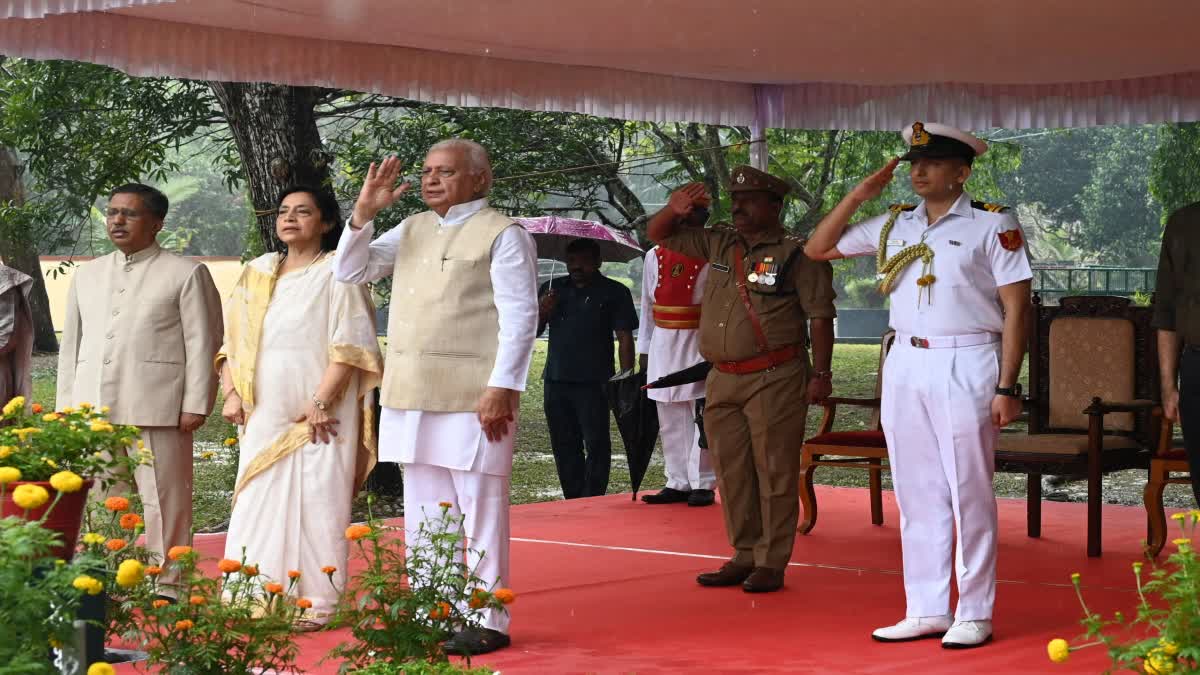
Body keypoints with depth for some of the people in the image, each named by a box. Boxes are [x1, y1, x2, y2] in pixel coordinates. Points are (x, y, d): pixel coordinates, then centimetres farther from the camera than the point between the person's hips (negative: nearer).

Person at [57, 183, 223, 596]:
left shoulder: (186, 274, 3)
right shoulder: (87, 275, 18)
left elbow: (202, 344, -2)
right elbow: (71, 343, 20)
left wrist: (195, 404, -9)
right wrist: (65, 405, 13)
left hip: (156, 408, -5)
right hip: (94, 408, 5)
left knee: (163, 499, -3)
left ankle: (166, 587, 4)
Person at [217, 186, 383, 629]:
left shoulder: (336, 272, 0)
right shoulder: (256, 273, 17)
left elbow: (350, 344, -9)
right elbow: (233, 339, 18)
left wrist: (321, 401, -17)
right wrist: (232, 392, 3)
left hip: (317, 416, -5)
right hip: (263, 415, 5)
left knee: (316, 505, -6)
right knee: (256, 506, 0)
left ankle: (315, 605, -2)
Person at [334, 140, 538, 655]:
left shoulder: (502, 236, -4)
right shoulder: (412, 230, 16)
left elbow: (520, 318, -10)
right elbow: (351, 272, 18)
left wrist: (502, 389, -17)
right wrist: (364, 212, 3)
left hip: (472, 399, -7)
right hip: (411, 397, 7)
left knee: (480, 511, -2)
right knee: (423, 514, 12)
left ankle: (488, 622, 4)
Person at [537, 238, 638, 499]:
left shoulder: (614, 292, 3)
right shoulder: (552, 289, 15)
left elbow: (625, 338, 0)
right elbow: (532, 331, 16)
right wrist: (541, 313, -6)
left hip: (593, 382, -4)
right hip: (556, 380, 5)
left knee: (596, 443, -7)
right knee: (564, 445, 8)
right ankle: (573, 502, 15)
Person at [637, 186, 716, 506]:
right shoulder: (654, 257, 11)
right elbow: (647, 306, 14)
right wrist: (644, 350, 12)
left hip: (699, 344, -5)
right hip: (663, 344, 5)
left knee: (702, 417, -4)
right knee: (669, 420, 8)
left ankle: (703, 484, 2)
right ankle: (677, 483, 15)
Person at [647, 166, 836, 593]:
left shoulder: (796, 255, -4)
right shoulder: (719, 245, 14)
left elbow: (820, 316, -6)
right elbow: (659, 236, 21)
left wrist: (821, 373, -12)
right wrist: (675, 212, 0)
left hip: (774, 381, -7)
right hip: (723, 381, 7)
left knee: (774, 471, -4)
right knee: (731, 473, 9)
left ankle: (772, 563, 0)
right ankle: (744, 556, 18)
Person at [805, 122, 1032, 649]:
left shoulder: (993, 224, -3)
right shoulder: (894, 225, 12)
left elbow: (1015, 308, -5)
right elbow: (817, 249, 18)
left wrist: (1006, 387, -11)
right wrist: (859, 195, 7)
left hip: (966, 368, -5)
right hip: (905, 367, 6)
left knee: (969, 495, -2)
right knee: (917, 495, 8)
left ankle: (975, 615, 5)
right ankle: (927, 611, 15)